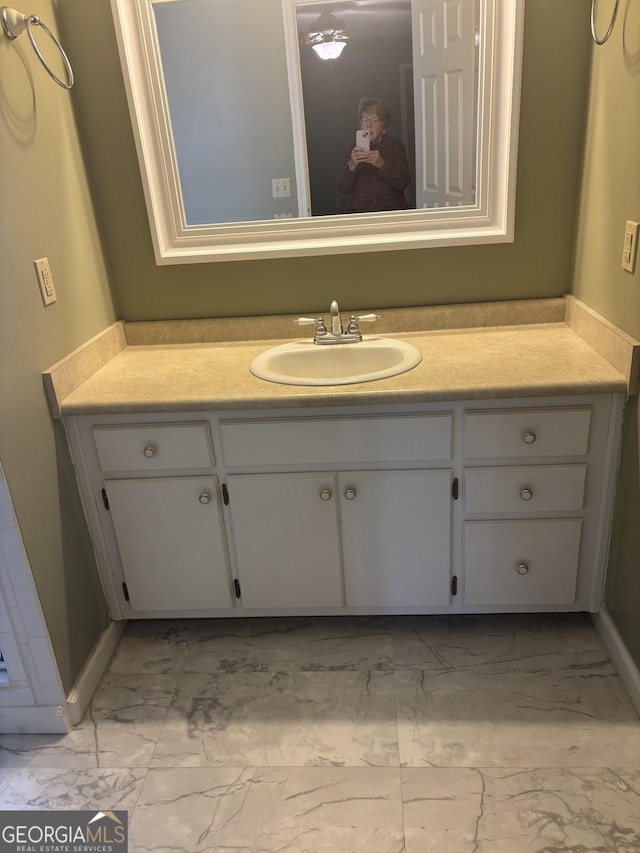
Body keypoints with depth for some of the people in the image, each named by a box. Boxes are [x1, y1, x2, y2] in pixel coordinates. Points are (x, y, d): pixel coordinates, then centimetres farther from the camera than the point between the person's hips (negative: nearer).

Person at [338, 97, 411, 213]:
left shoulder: (396, 147, 7)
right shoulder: (353, 150, 10)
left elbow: (403, 183, -6)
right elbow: (343, 189, 2)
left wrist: (382, 164, -19)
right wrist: (351, 166, -16)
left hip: (392, 212, -1)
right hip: (359, 212, 1)